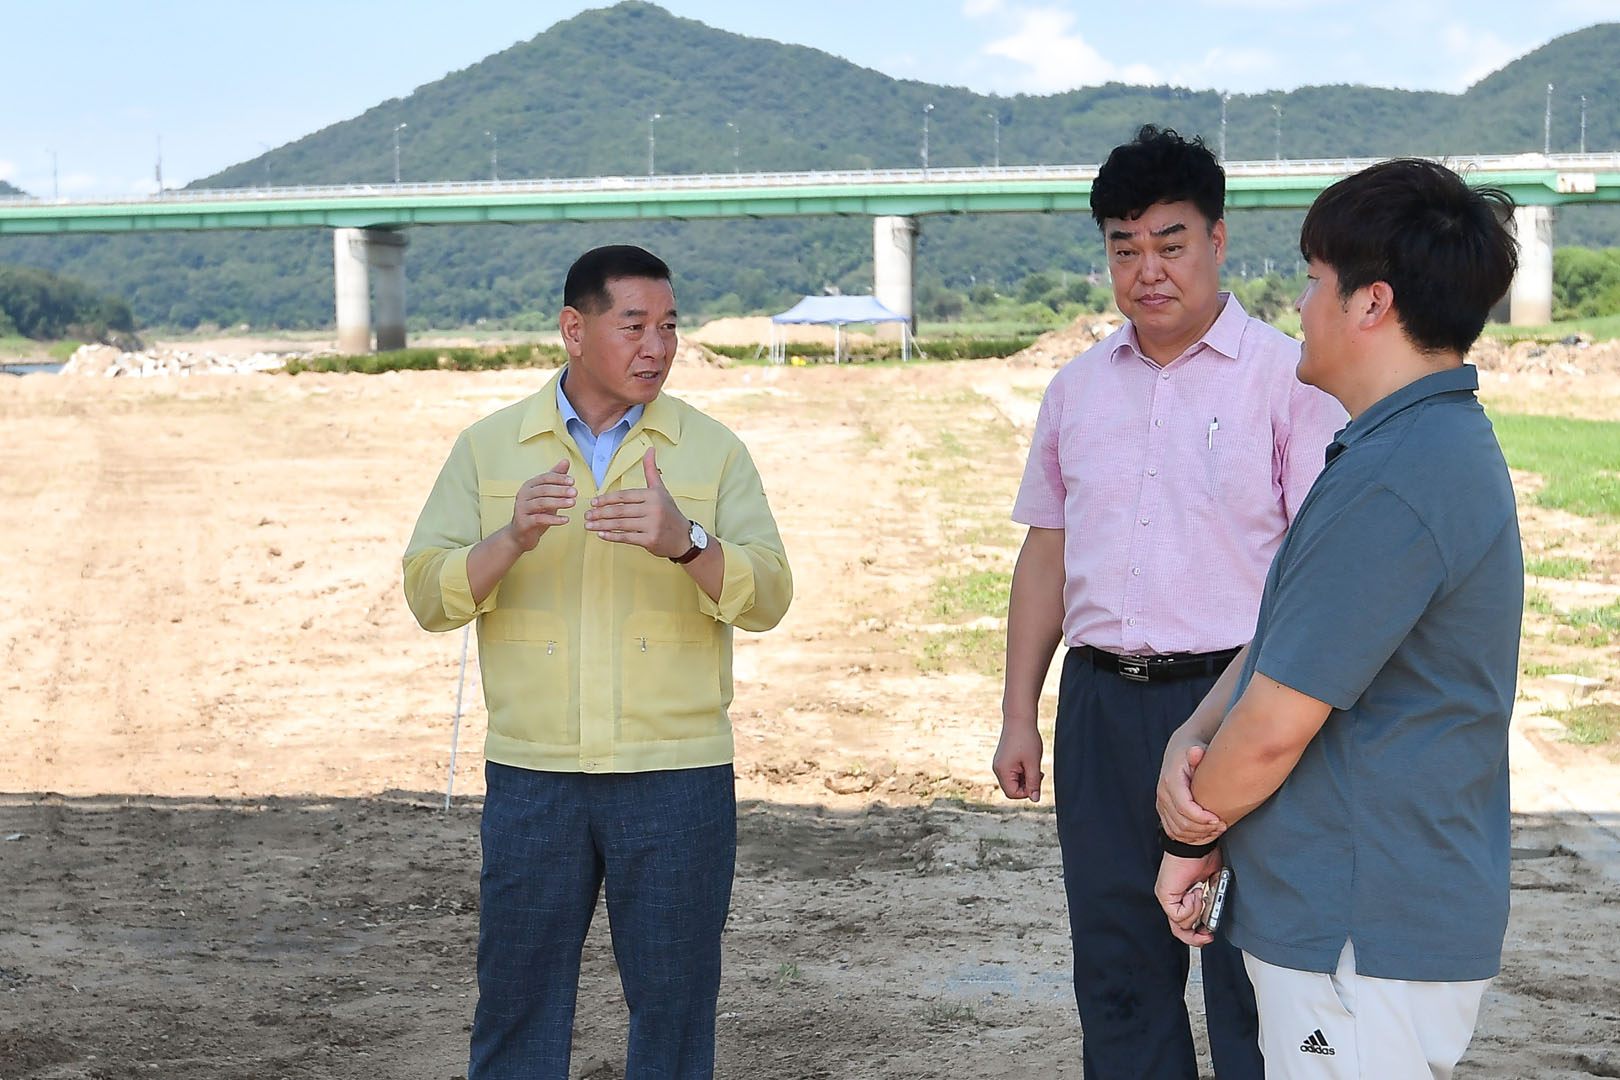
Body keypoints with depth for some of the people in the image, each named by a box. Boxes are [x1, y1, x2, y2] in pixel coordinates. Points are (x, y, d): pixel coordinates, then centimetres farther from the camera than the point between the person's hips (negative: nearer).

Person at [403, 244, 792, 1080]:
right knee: (518, 995, 6)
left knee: (674, 997, 6)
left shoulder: (713, 452, 4)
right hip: (531, 775, 1)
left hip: (677, 777, 0)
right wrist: (512, 539, -20)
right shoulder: (488, 448, 6)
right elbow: (429, 596, -1)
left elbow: (767, 597, -6)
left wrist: (685, 541, -25)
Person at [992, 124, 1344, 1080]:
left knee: (1250, 976, 0)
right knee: (1118, 972, 13)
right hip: (1102, 703, 5)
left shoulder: (1287, 376, -4)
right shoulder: (1078, 388, 12)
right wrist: (1019, 716, 13)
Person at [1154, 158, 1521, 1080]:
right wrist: (1191, 741, 0)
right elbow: (1283, 636, 14)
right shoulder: (1442, 443, 12)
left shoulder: (1394, 483, -23)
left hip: (1364, 945, -10)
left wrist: (1193, 836, -3)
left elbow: (1276, 727, -20)